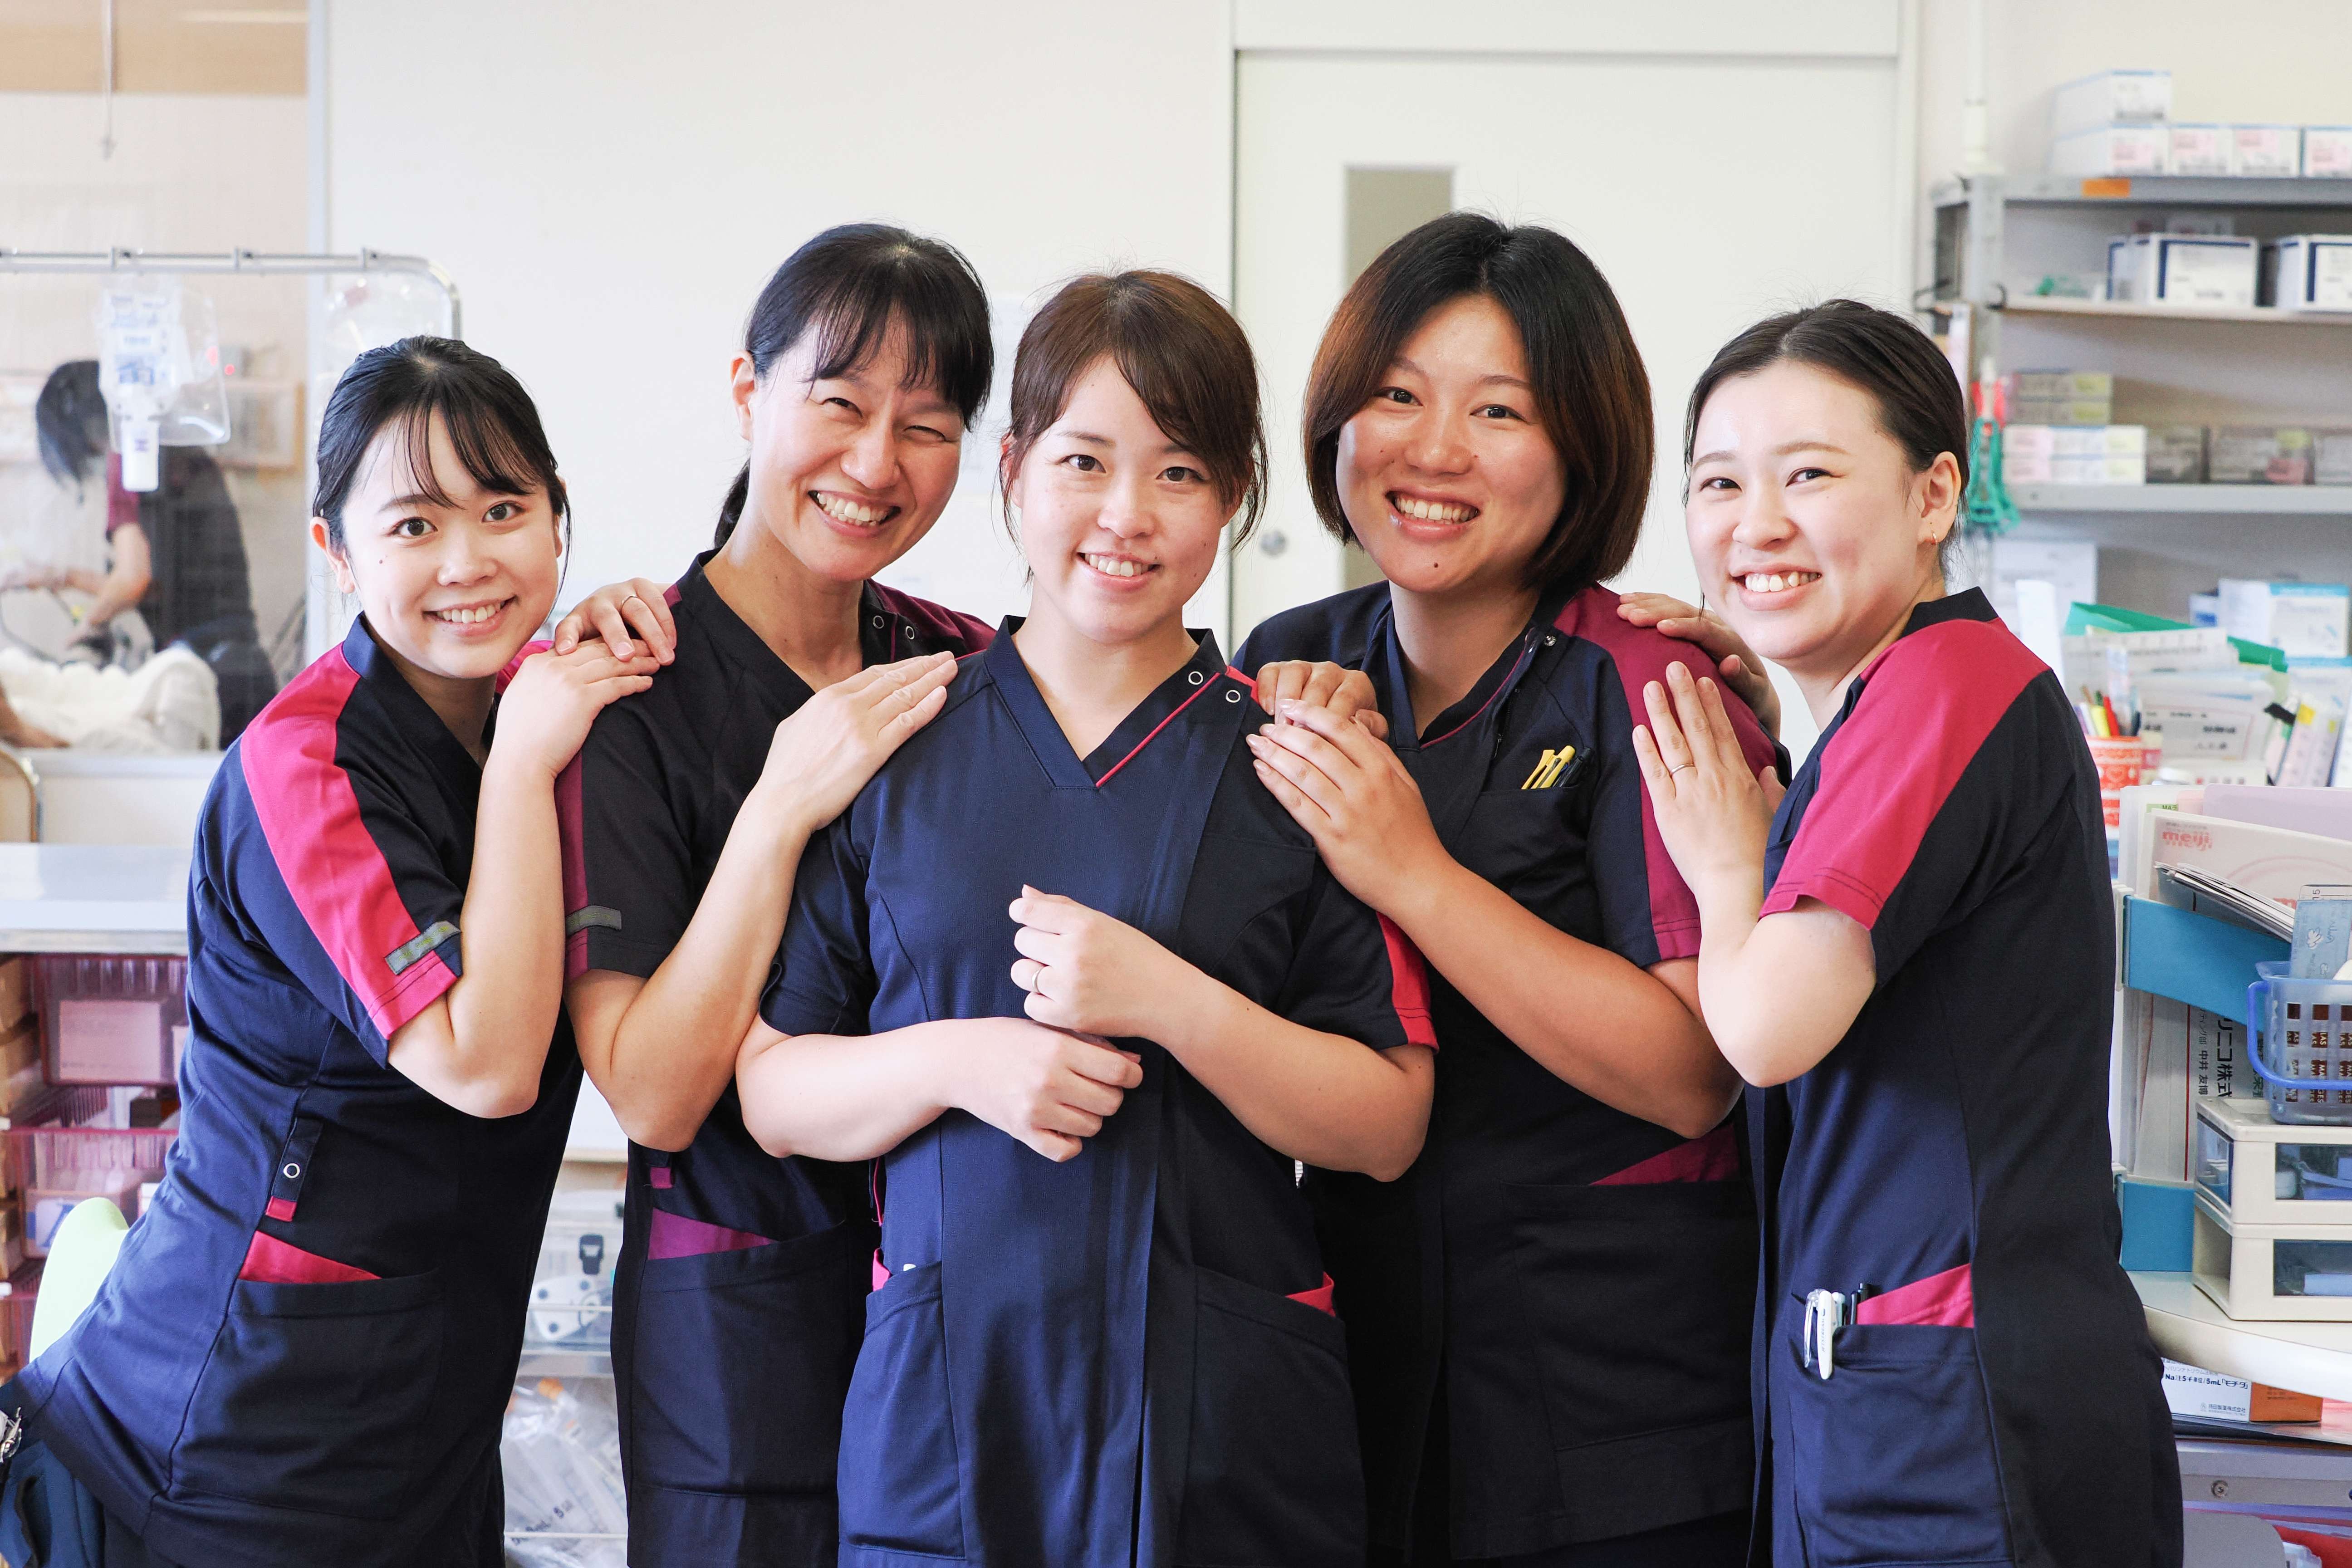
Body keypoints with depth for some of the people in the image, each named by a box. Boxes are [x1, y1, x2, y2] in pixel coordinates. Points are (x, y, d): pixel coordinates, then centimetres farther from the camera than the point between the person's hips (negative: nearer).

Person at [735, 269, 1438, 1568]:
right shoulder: (890, 751, 4)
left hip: (1226, 1417, -1)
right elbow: (771, 1092, 4)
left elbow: (1388, 1128, -4)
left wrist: (1167, 1001, -17)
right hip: (944, 1401, 1)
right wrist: (956, 1059, -15)